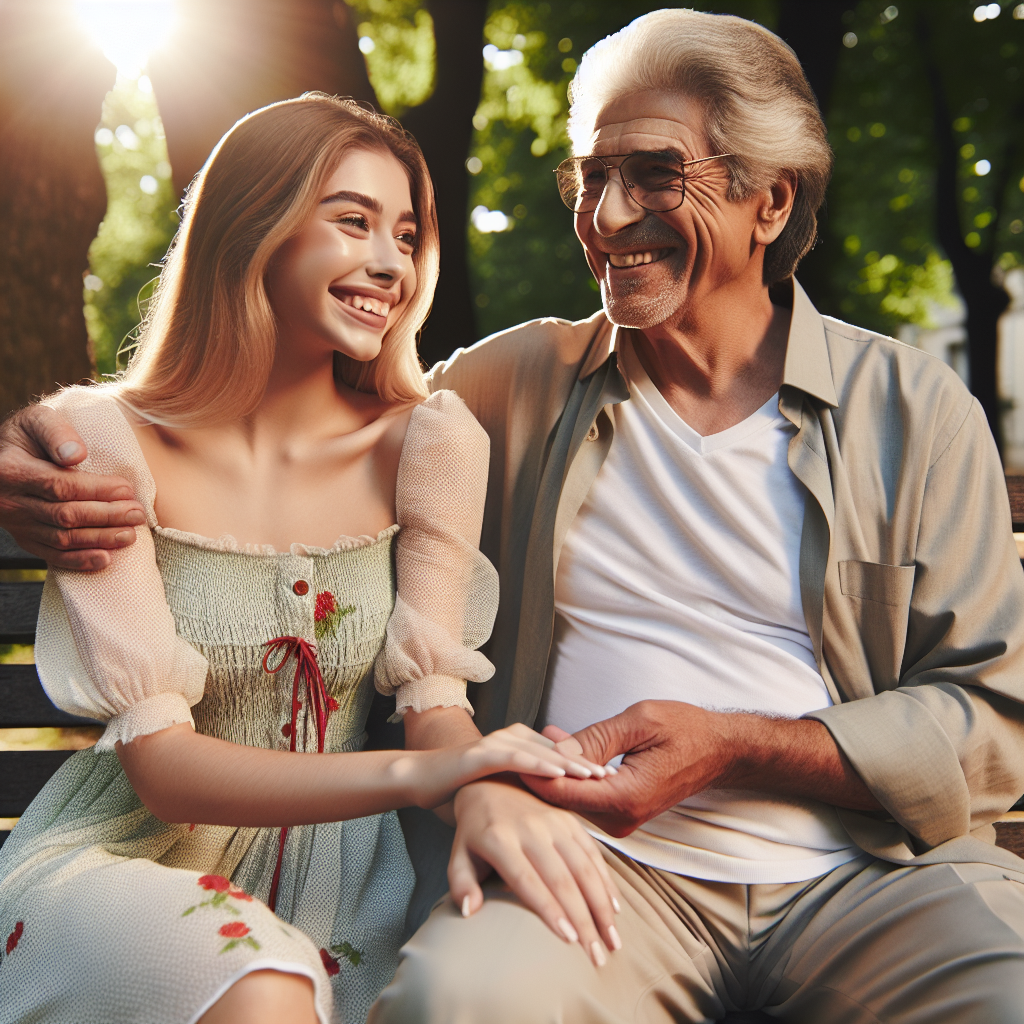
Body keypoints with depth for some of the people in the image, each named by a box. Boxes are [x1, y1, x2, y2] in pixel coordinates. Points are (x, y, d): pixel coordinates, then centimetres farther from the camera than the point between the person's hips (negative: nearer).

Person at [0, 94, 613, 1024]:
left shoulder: (428, 441, -3)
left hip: (335, 855, 3)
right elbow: (158, 761, -17)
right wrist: (415, 772, -34)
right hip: (129, 853, -2)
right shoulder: (106, 443, -11)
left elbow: (435, 687, -6)